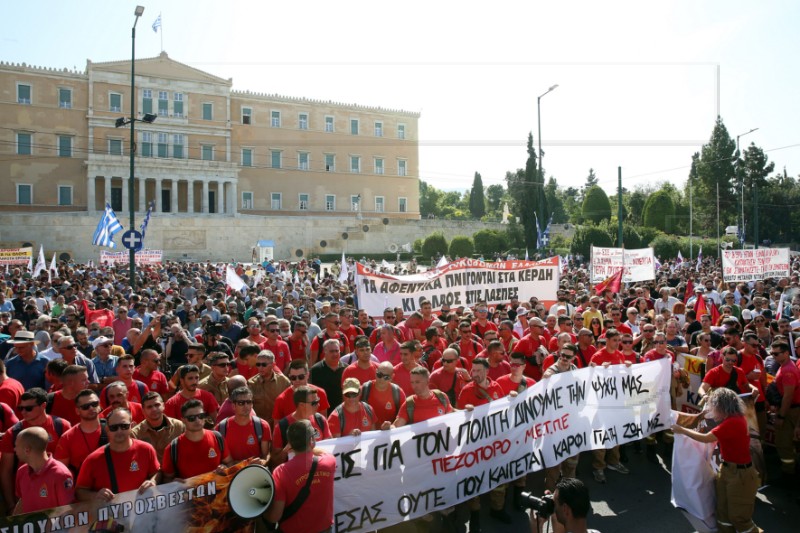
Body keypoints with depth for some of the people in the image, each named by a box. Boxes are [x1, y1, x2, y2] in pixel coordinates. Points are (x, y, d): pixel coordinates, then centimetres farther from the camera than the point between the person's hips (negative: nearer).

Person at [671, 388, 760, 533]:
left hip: (740, 474, -9)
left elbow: (705, 438, -25)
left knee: (739, 517, 4)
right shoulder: (734, 418, 4)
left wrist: (682, 430, -14)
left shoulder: (733, 422, -26)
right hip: (727, 469, 9)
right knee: (723, 512, 17)